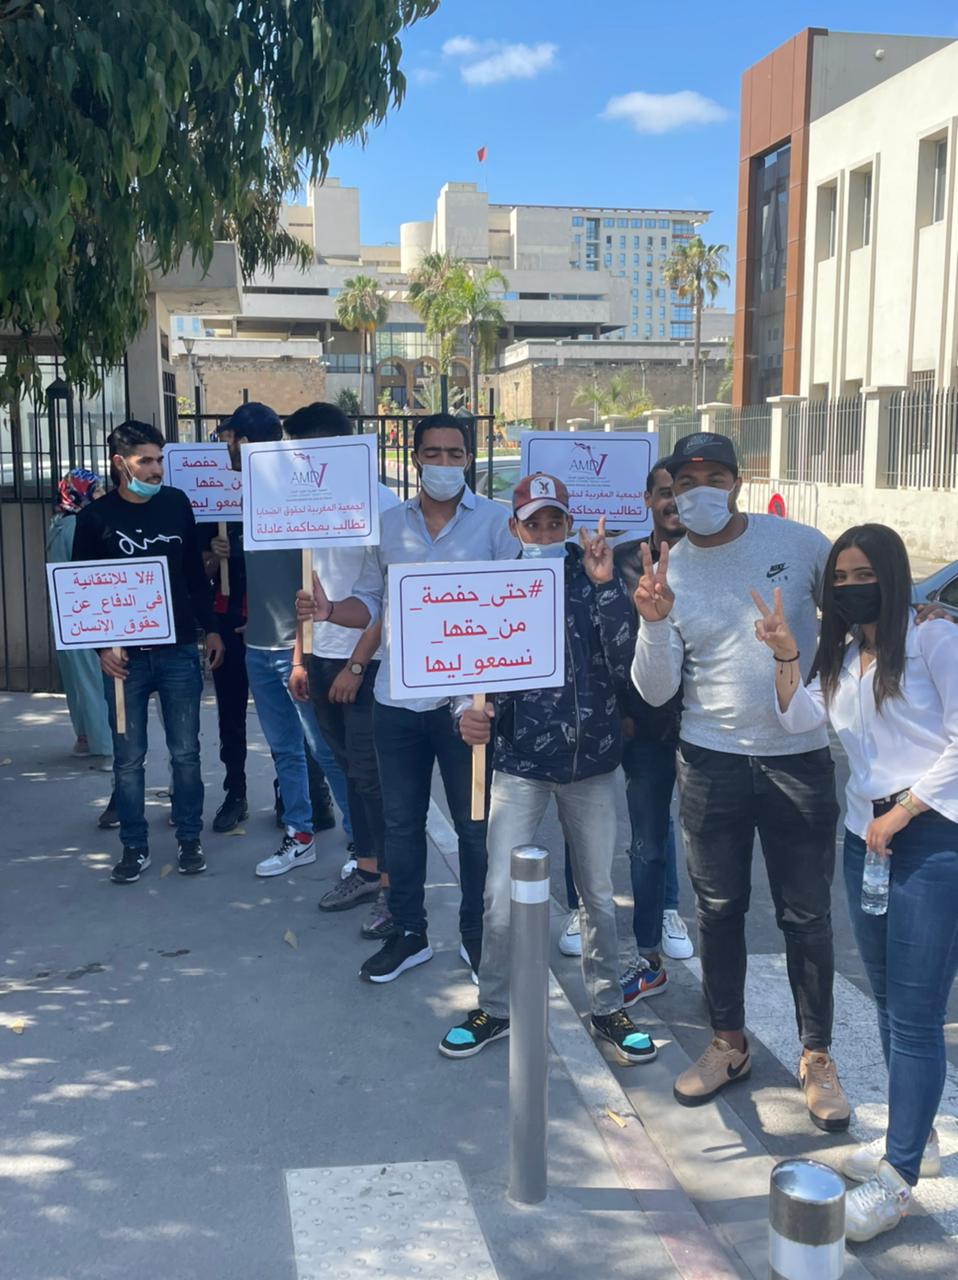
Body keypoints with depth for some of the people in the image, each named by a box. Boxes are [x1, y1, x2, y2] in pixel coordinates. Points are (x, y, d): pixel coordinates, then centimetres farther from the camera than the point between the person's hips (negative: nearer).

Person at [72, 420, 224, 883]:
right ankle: (134, 847, 17)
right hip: (126, 656, -1)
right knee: (128, 757, 5)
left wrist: (210, 628, 9)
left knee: (185, 752, 7)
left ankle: (189, 839, 20)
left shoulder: (176, 503, 4)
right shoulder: (95, 517, -3)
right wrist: (101, 646, -9)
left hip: (179, 651, 2)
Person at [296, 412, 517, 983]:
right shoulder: (388, 524, 8)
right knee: (402, 822, 14)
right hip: (398, 697, 4)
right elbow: (371, 601, 11)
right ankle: (409, 933, 29)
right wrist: (329, 611, -10)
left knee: (475, 824, 9)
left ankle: (478, 936, 26)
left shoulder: (497, 521, -4)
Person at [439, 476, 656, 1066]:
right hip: (520, 761, 0)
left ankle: (609, 1007, 31)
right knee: (502, 893, -1)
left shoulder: (597, 579, -3)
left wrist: (606, 585, -23)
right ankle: (495, 1009, 20)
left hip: (592, 762, 1)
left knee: (599, 893, 13)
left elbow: (624, 663, -14)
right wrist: (467, 709, -22)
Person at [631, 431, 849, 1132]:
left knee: (806, 915, 7)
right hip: (712, 760, 2)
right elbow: (657, 690, -7)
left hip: (801, 758, -1)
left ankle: (817, 1055, 25)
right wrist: (654, 622, -23)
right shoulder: (667, 573, -2)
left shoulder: (799, 542, -6)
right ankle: (729, 1044, 31)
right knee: (719, 909, 12)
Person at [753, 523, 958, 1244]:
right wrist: (785, 656, -15)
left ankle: (897, 1181, 4)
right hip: (866, 835, 7)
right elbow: (799, 719, 1)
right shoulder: (841, 657, 14)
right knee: (888, 1000, 16)